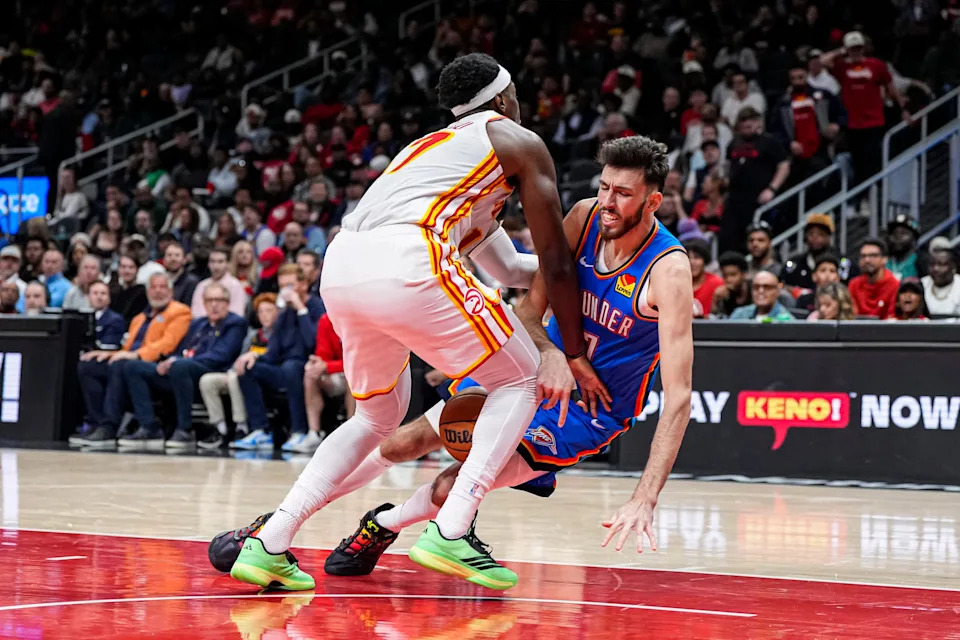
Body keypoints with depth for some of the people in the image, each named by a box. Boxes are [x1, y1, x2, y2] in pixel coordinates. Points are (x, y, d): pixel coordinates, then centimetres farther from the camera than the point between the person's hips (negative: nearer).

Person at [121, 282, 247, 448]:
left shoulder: (236, 324, 5)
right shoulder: (198, 324, 28)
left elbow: (221, 355, -10)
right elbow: (180, 350, 25)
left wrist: (177, 361, -18)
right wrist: (169, 362, -3)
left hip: (211, 372, -8)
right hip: (178, 372, 8)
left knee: (180, 366, -39)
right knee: (134, 368, -4)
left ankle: (185, 431, -31)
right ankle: (149, 429, -13)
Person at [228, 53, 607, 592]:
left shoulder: (430, 145, 38)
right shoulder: (521, 143, 17)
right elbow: (555, 261, 16)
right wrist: (575, 356, 24)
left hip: (340, 265, 7)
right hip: (405, 263, -7)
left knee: (380, 414, 27)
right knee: (522, 381, 12)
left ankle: (270, 543, 14)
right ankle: (452, 531, -3)